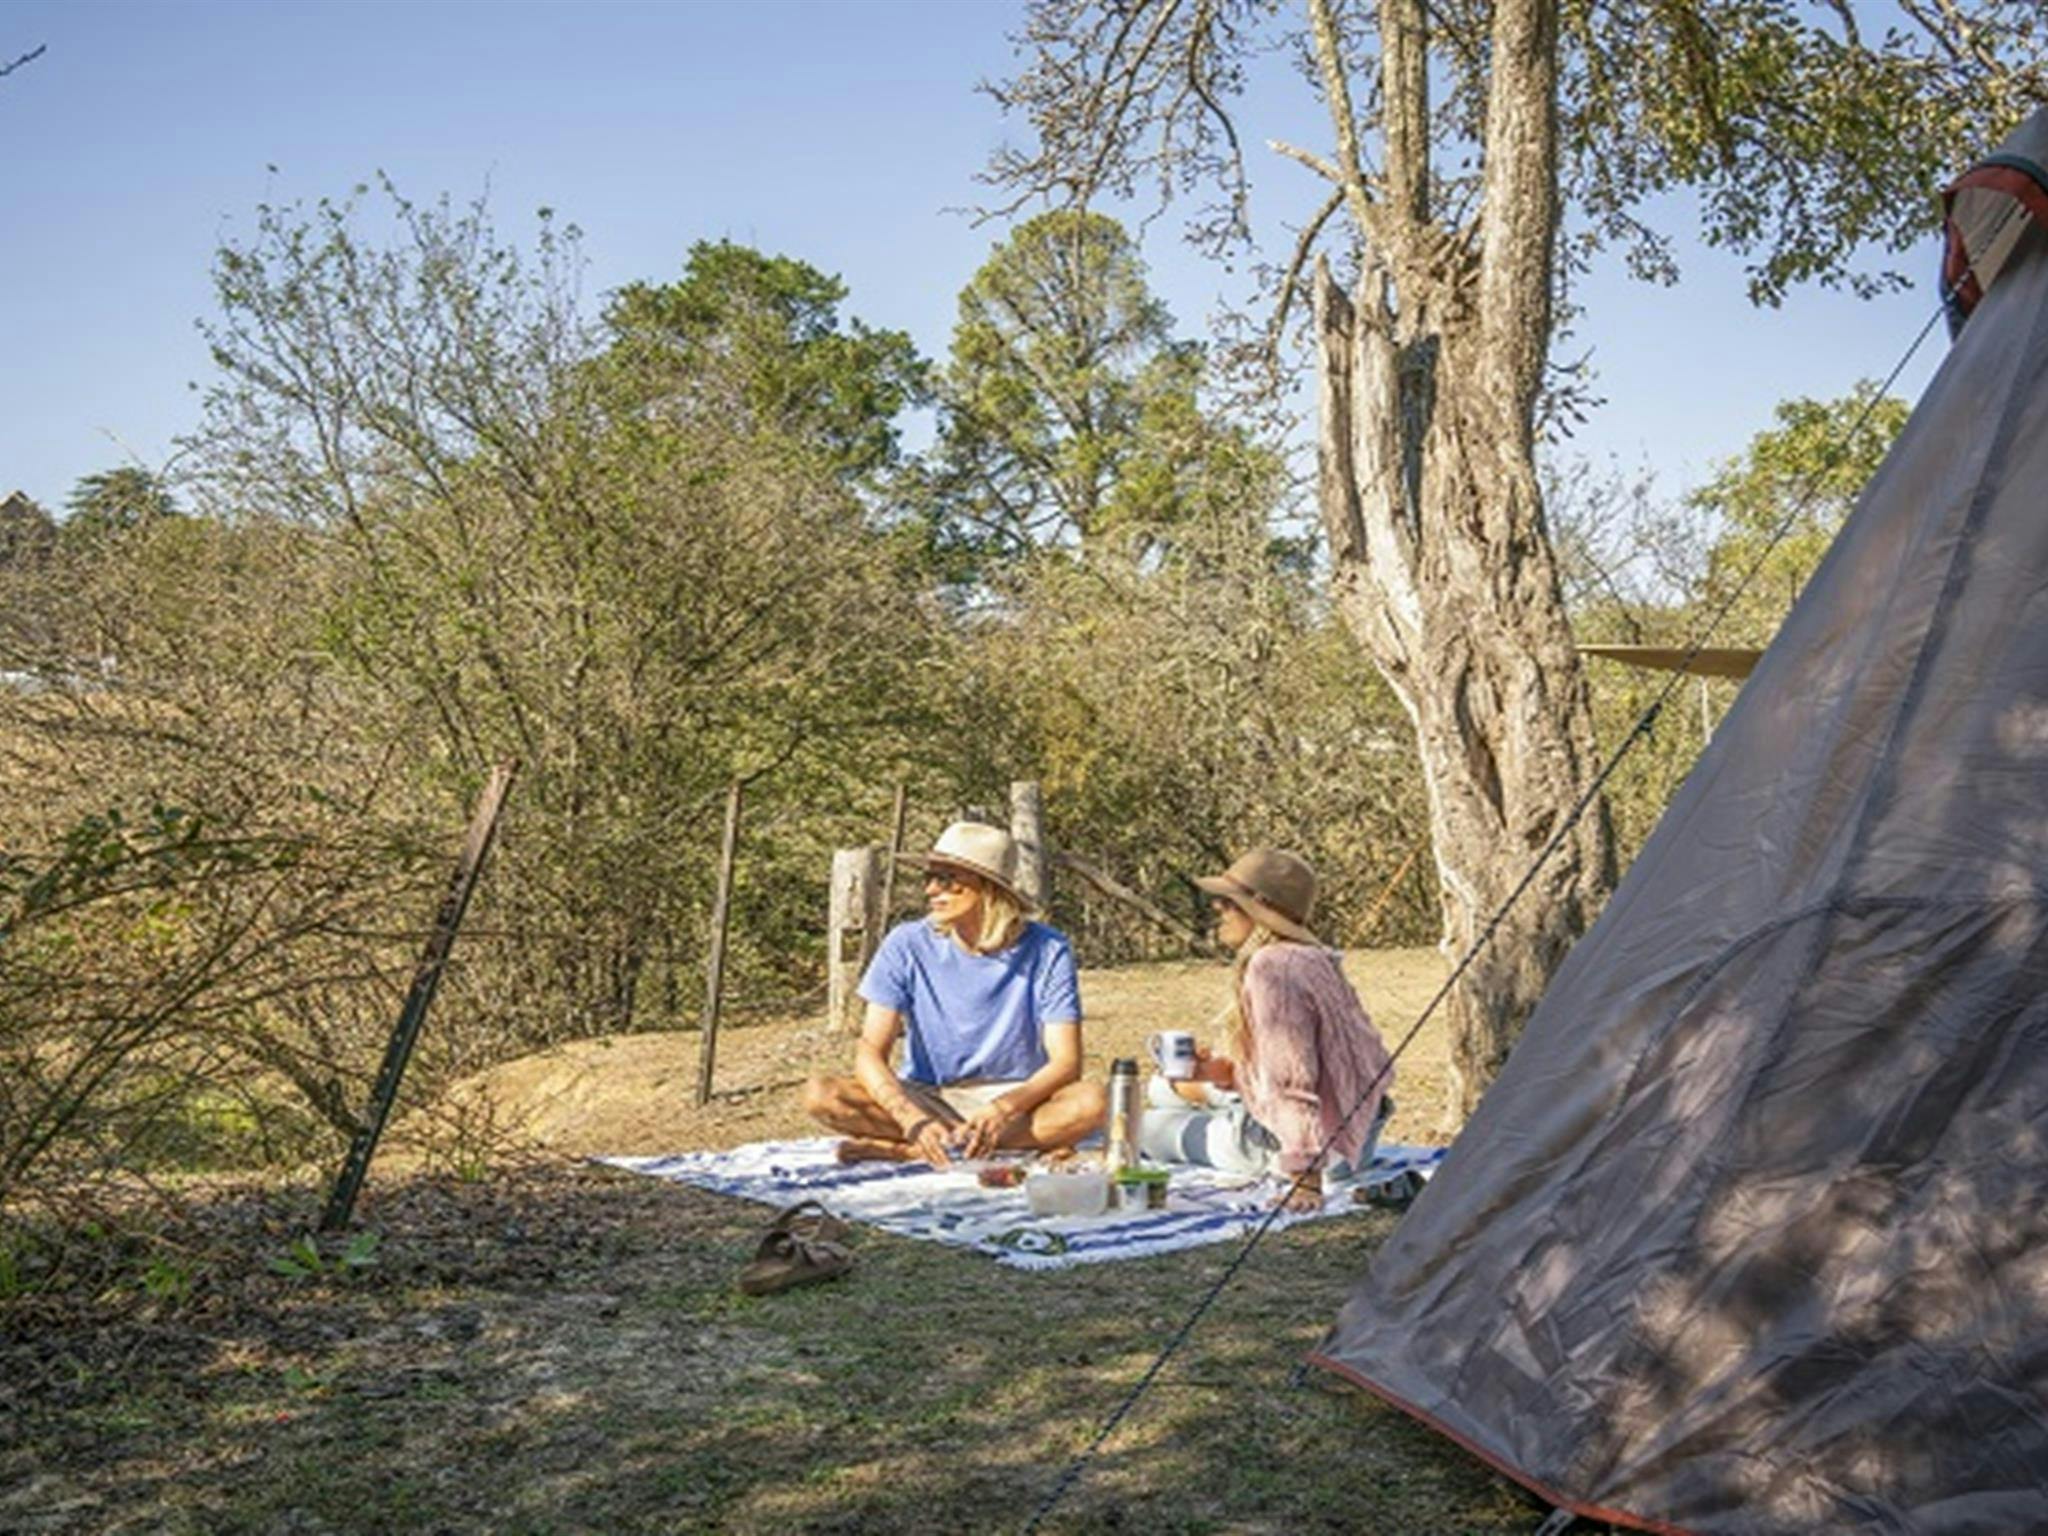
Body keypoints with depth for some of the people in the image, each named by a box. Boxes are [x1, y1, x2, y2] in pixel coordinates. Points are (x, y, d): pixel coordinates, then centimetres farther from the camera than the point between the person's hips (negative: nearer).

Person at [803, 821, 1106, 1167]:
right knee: (820, 1095, -24)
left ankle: (901, 1149, -26)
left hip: (1015, 1099, 0)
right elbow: (870, 1053, -13)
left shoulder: (1045, 951, -10)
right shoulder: (907, 945, -8)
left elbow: (1065, 1063, -14)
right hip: (925, 1096, 1)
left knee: (1089, 1102, -32)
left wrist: (1005, 1109, -33)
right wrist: (913, 1119, -32)